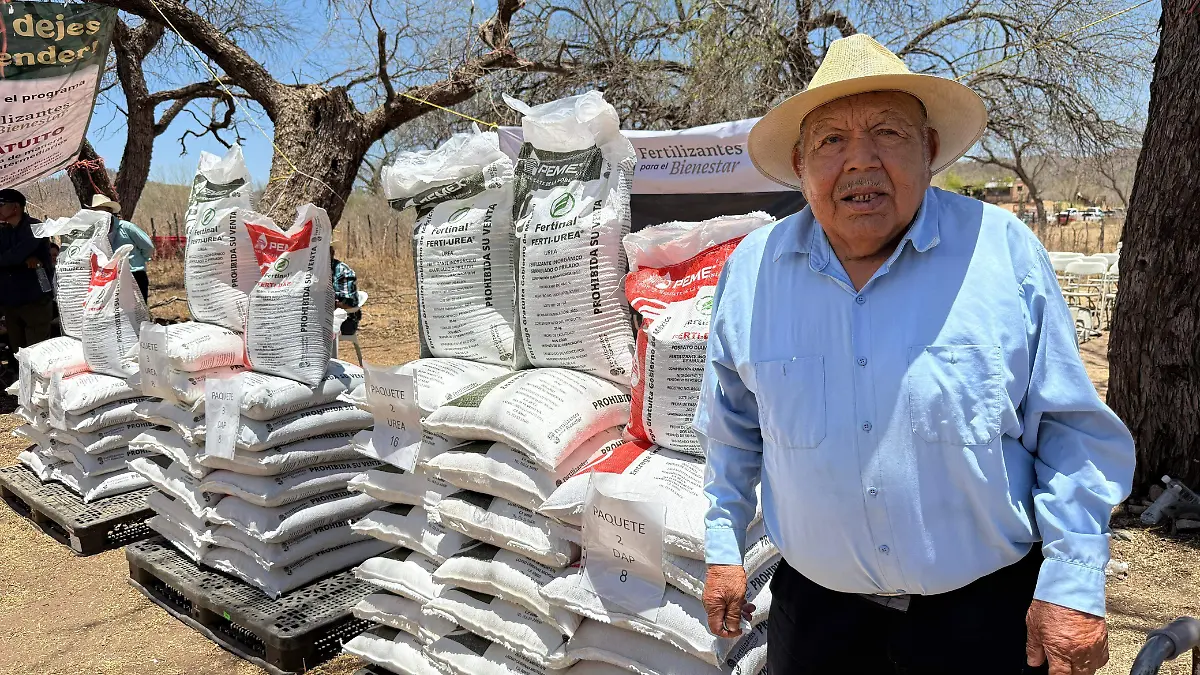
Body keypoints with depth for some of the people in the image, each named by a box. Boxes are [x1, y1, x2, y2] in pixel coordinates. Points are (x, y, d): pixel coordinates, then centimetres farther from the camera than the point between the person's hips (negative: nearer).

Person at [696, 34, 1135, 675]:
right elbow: (731, 434, 7)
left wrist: (1073, 585, -7)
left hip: (990, 612, -1)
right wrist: (723, 548, 10)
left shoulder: (1005, 253, -10)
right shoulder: (750, 272, -5)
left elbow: (1072, 431, -4)